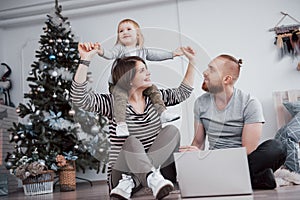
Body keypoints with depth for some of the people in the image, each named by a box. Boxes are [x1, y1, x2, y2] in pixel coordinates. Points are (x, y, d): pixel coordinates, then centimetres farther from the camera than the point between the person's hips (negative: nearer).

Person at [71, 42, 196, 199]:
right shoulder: (113, 103, -7)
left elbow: (182, 93, 22)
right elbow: (79, 98, -20)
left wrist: (192, 61, 18)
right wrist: (85, 59, -27)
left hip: (157, 168, 5)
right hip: (121, 174, -5)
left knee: (171, 130, -18)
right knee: (132, 142, -32)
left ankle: (130, 181, -28)